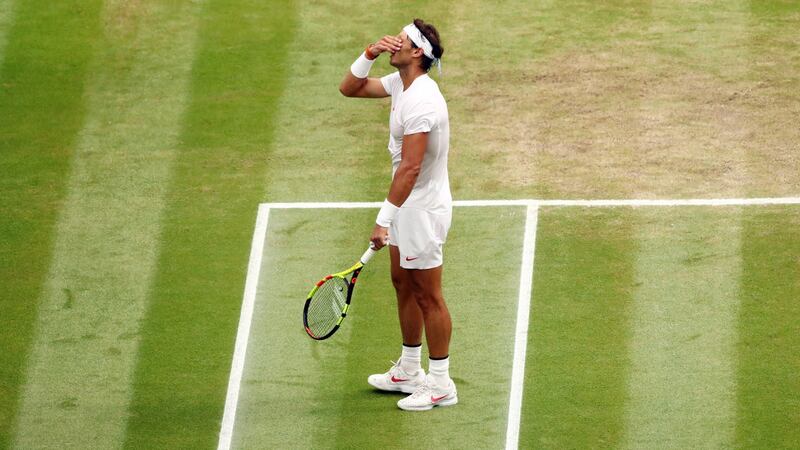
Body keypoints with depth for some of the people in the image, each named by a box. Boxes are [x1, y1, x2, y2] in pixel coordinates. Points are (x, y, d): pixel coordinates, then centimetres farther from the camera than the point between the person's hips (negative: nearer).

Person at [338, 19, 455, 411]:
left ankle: (441, 385, 9)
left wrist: (384, 219, -30)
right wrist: (369, 55, -5)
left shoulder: (421, 102, -28)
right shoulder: (399, 84, 2)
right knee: (403, 284, 20)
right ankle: (409, 371, 33)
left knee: (428, 296, 0)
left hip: (424, 208, -10)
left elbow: (410, 167, -31)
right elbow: (349, 88, 13)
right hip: (407, 206, 10)